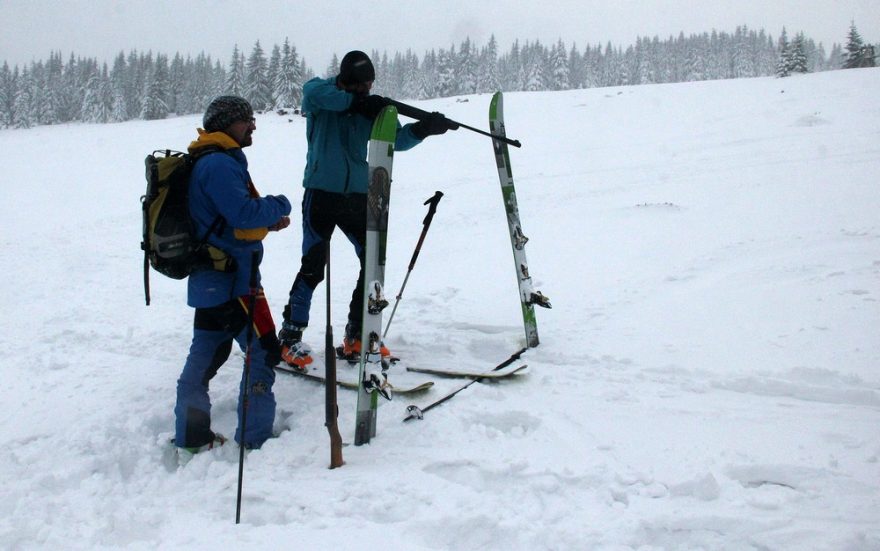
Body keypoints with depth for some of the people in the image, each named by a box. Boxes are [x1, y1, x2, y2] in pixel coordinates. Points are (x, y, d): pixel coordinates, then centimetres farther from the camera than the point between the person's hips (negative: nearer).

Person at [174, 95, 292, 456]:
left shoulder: (209, 162, 17)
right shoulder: (219, 164, -16)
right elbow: (244, 213, -25)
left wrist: (268, 219, 7)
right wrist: (279, 205, -8)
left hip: (209, 279, 11)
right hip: (231, 279, -10)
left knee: (205, 355, 14)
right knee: (263, 352, -4)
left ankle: (191, 436, 22)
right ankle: (255, 439, 0)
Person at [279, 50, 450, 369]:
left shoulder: (372, 107, 6)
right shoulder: (320, 95, -4)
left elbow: (396, 139, -5)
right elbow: (313, 92, -28)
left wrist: (425, 127, -22)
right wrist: (354, 101, -29)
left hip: (358, 196, 5)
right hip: (321, 194, -5)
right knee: (313, 267, -7)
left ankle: (356, 337, 17)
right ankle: (290, 337, 7)